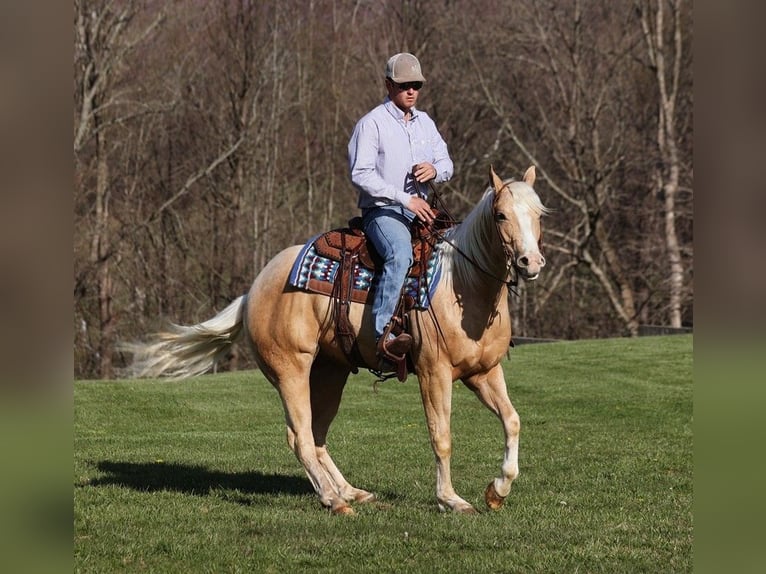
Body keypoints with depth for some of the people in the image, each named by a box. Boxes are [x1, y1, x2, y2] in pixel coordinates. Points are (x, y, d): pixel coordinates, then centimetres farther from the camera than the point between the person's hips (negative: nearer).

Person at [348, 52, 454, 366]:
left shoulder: (425, 122, 15)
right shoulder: (372, 123, -6)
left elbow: (447, 164, 20)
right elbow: (361, 174, -15)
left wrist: (435, 169, -6)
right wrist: (404, 199, -21)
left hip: (420, 210, 8)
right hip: (382, 211, -7)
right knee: (400, 255, -35)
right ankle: (382, 335, -42)